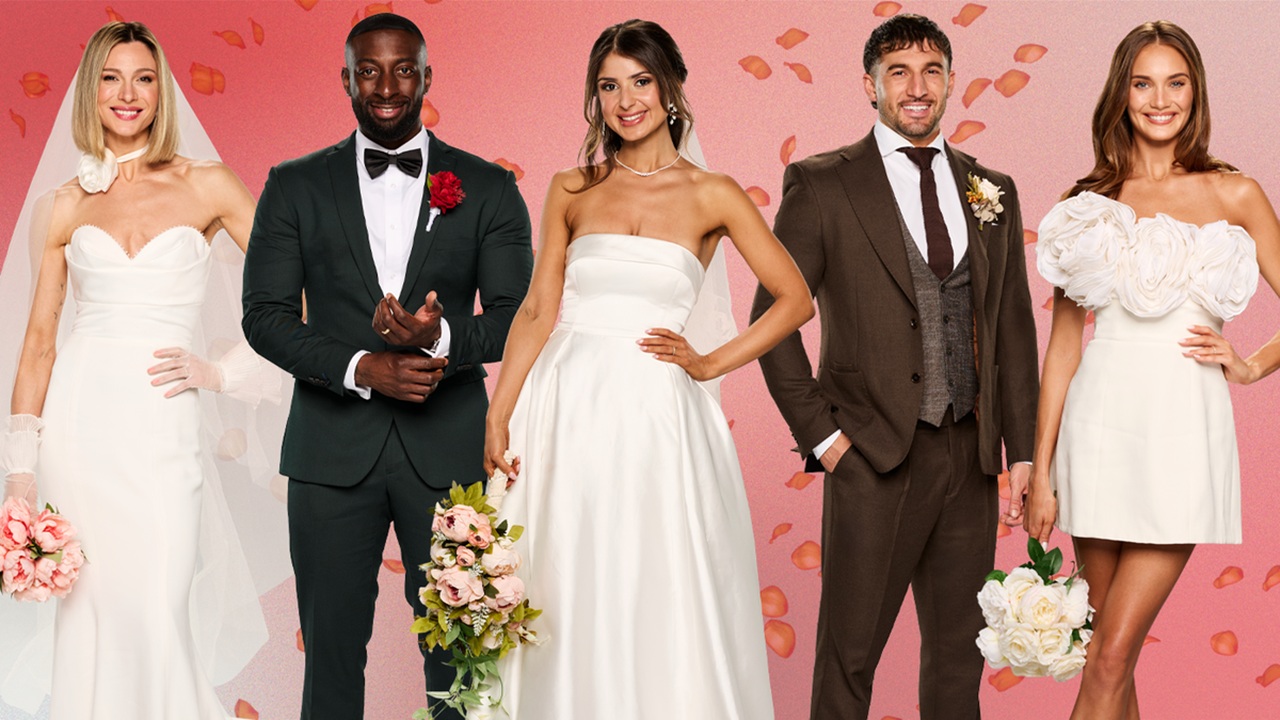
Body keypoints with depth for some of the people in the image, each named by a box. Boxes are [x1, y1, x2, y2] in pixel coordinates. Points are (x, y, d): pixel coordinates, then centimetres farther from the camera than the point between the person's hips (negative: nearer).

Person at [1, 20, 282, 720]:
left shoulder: (207, 186, 4)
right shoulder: (68, 205, 10)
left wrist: (223, 371, -3)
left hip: (162, 424, -2)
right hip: (78, 418, 2)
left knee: (157, 617, -6)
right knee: (88, 611, 3)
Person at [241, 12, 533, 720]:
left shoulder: (488, 187, 5)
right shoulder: (294, 186, 5)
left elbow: (517, 315, 1)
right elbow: (264, 315, 0)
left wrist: (444, 336, -20)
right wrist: (360, 367, -15)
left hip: (449, 451, 0)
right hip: (332, 450, 0)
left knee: (459, 657, 6)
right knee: (331, 649, 9)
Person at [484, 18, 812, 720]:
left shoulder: (711, 196, 3)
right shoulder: (571, 190, 9)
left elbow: (795, 299, 6)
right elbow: (536, 311, 7)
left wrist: (710, 364, -1)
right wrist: (498, 414, -2)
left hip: (656, 412, -1)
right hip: (567, 409, 2)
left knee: (658, 597, 1)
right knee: (565, 601, 4)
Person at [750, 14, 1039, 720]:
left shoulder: (992, 191, 12)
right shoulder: (820, 184, -2)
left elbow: (1013, 328, 12)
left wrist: (1025, 451, 7)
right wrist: (820, 435, -8)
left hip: (971, 456, 4)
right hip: (875, 460, -4)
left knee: (960, 650, 12)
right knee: (849, 653, 4)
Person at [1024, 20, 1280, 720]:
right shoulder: (1089, 200, 8)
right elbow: (1064, 341, 7)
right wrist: (1040, 470, 4)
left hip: (1183, 424, -2)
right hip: (1101, 421, 2)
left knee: (1110, 657, -8)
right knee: (1109, 652, 7)